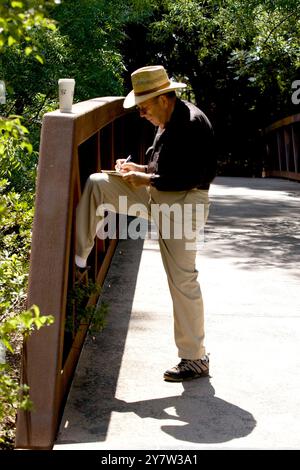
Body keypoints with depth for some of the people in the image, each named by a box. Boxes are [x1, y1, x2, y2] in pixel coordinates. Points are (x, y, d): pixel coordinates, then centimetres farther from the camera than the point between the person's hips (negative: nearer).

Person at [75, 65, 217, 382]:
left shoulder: (193, 124, -20)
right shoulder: (168, 121, 9)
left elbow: (192, 177, -25)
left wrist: (147, 180, -19)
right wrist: (140, 168, 4)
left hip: (183, 204, -9)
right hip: (155, 194, 9)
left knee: (183, 281, -4)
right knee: (97, 184, 0)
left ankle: (195, 358, 9)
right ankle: (77, 254, 9)